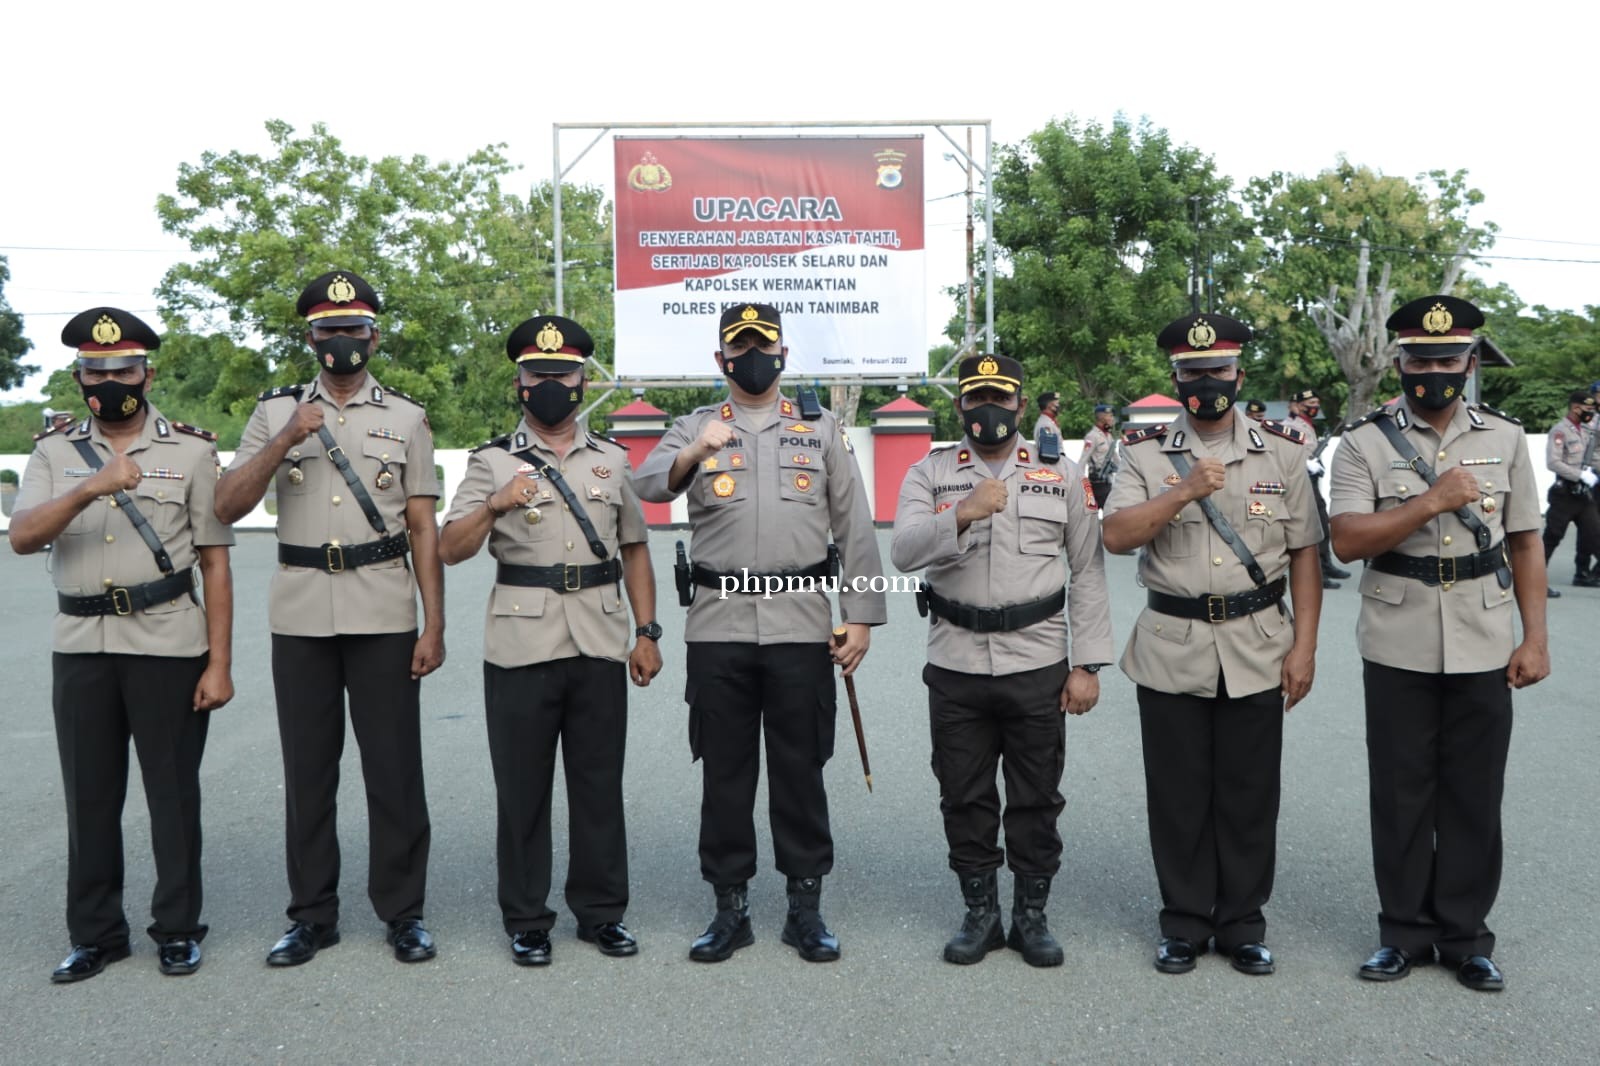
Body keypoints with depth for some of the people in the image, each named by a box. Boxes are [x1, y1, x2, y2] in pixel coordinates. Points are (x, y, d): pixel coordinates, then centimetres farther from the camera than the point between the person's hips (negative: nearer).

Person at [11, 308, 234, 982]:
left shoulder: (191, 451, 1)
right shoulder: (55, 452, 6)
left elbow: (215, 565, -1)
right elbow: (22, 538, -9)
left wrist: (220, 663, -6)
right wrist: (89, 489, -27)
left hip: (169, 647, -2)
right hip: (80, 648, 3)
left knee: (173, 791, 5)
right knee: (89, 795, 10)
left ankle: (177, 929, 20)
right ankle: (94, 933, 25)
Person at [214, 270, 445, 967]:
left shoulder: (406, 419, 8)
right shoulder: (275, 413, 9)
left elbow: (424, 529, 4)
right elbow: (227, 506, -1)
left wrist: (434, 624, -3)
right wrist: (284, 441, -14)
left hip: (384, 618, -1)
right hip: (300, 616, 1)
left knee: (394, 766, 2)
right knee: (307, 768, 8)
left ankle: (403, 911, 15)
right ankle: (312, 915, 21)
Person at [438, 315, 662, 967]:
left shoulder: (611, 461, 12)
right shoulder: (493, 462, 4)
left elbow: (634, 551, 14)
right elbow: (449, 550, -3)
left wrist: (647, 633, 7)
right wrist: (495, 506, -21)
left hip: (601, 646, 2)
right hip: (521, 646, -2)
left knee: (599, 784, 9)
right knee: (522, 787, 6)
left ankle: (601, 911, 21)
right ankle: (526, 920, 18)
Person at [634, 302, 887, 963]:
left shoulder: (821, 429, 9)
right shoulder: (695, 427, 8)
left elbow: (855, 529, 6)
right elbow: (646, 486, -11)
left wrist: (862, 616, -1)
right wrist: (694, 454, -30)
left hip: (800, 625, 0)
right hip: (717, 627, 0)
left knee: (801, 770, 7)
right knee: (724, 771, 8)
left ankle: (806, 905, 19)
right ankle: (730, 906, 20)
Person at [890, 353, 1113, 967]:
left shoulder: (1063, 477, 6)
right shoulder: (929, 473, 4)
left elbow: (1088, 574, 4)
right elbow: (903, 552, -12)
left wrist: (1087, 665, -1)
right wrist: (963, 515, -28)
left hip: (1038, 666, 0)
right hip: (956, 668, 0)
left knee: (1037, 800, 8)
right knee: (965, 799, 9)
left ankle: (1032, 917, 24)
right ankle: (980, 914, 25)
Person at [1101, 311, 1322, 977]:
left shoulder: (1282, 453, 5)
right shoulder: (1146, 454, 3)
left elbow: (1304, 554, 4)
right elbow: (1115, 536, -10)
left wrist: (1304, 644, -2)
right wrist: (1184, 492, -20)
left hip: (1257, 652, 1)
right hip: (1171, 651, 0)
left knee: (1250, 795, 8)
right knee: (1178, 794, 8)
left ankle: (1242, 924, 23)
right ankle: (1184, 922, 22)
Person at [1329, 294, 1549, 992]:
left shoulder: (1504, 438, 7)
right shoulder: (1365, 443, -2)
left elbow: (1525, 544, 8)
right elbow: (1347, 541, -13)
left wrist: (1536, 638, 2)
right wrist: (1432, 502, -20)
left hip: (1484, 647, 2)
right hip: (1398, 647, -2)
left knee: (1475, 796, 9)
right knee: (1401, 794, 8)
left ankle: (1465, 934, 23)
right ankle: (1404, 931, 21)